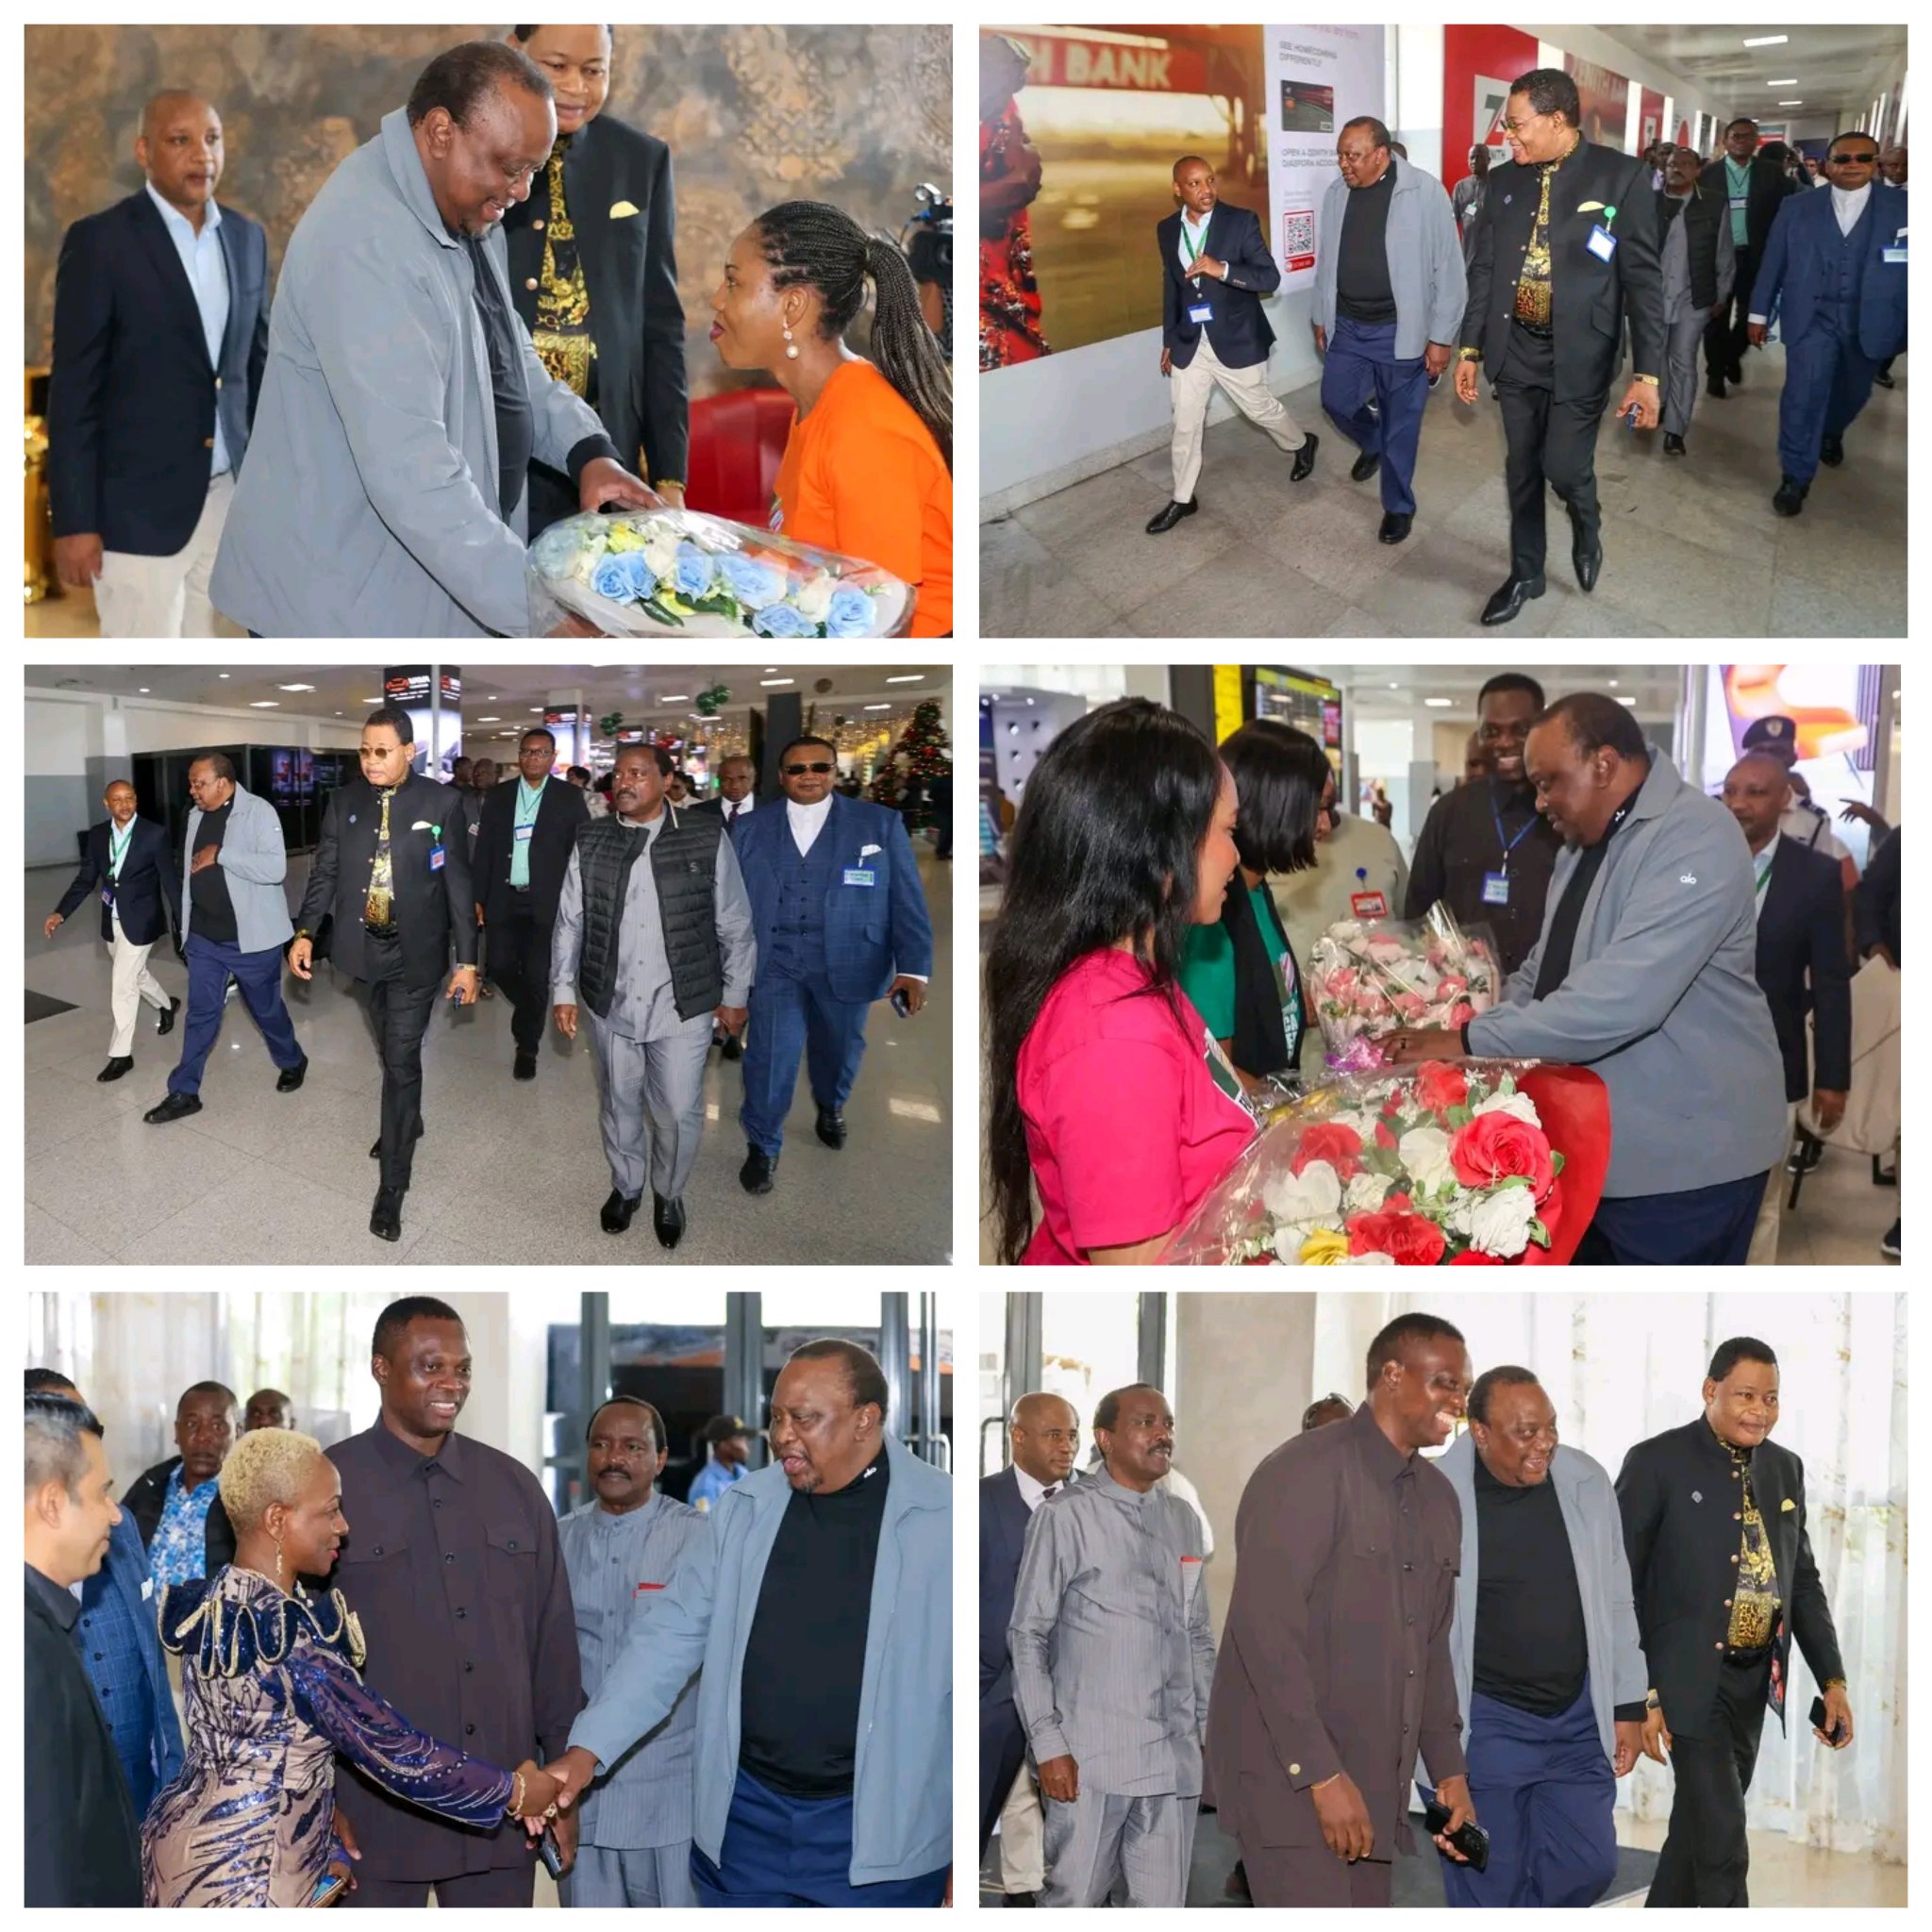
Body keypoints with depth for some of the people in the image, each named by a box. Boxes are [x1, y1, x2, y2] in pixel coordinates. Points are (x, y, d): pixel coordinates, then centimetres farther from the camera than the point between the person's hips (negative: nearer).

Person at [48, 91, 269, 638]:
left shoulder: (247, 237, 10)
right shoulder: (99, 241, -7)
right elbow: (73, 392, -9)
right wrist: (73, 522, -13)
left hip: (227, 496, 5)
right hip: (139, 505, -5)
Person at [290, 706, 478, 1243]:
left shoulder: (439, 802, -8)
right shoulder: (343, 800, 0)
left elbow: (458, 884, -6)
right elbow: (325, 871, 5)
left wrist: (467, 960, -6)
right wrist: (305, 932, -9)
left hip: (414, 955, -4)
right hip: (363, 950, 4)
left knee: (401, 1061, -5)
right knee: (393, 1053, 20)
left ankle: (392, 1186, 0)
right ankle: (405, 1122, 45)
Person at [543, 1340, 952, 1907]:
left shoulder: (942, 1517, -9)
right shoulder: (744, 1507, 2)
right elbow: (672, 1633, 2)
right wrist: (587, 1749, -10)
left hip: (877, 1830, -3)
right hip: (743, 1818, 4)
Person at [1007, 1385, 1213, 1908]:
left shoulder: (1184, 1520, 14)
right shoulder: (1068, 1517, -3)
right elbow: (1027, 1635, -3)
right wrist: (1048, 1743, -8)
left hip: (1174, 1760, 5)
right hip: (1090, 1762, -5)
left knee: (1162, 1908, 5)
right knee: (1074, 1902, -4)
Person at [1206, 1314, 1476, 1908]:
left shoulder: (1438, 1498, 14)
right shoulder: (1304, 1472, -12)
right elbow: (1265, 1629, -18)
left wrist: (1449, 1772, 12)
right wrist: (1321, 1774, -20)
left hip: (1375, 1782, 8)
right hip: (1287, 1773, -8)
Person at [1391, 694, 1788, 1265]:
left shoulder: (1694, 838, -20)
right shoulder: (1585, 843, 12)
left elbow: (1623, 997, -31)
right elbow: (1543, 973, 18)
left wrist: (1473, 1041, -24)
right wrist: (1462, 1037, 1)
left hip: (1684, 1159, -9)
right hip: (1600, 1147, 9)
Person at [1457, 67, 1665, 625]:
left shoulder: (1620, 176, -10)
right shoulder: (1504, 181, 2)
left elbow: (1643, 279, -9)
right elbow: (1483, 271, 10)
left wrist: (1648, 372, -13)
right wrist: (1470, 349, 8)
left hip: (1579, 356, -4)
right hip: (1515, 350, 4)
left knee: (1565, 468, -5)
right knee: (1522, 471, 11)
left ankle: (1586, 528, 29)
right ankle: (1525, 574, 27)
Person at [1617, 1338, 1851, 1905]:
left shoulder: (1785, 1469, 8)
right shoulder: (1657, 1463, -11)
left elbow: (1804, 1580, 15)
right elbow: (1620, 1586, -11)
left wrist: (1832, 1679, 6)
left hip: (1754, 1679, 6)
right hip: (1687, 1677, -6)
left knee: (1699, 1821, 16)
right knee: (1723, 1835, -9)